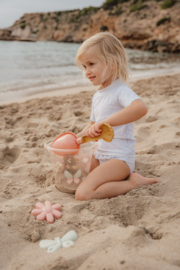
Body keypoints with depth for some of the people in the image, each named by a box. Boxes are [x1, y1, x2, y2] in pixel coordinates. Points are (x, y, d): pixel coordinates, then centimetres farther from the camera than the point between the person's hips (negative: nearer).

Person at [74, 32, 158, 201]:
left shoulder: (120, 90, -16)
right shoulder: (97, 96, 14)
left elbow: (140, 108, -39)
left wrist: (105, 122, -41)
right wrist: (77, 137, 8)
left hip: (120, 158, -10)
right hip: (101, 155, 10)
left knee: (83, 194, -25)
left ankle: (132, 182, -7)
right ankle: (122, 177, 9)